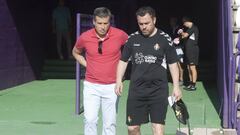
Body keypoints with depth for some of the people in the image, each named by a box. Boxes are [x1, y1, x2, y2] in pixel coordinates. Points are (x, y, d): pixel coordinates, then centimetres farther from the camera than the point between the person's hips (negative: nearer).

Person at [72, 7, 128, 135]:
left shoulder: (119, 35, -9)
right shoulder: (84, 37, -6)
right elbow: (76, 52, 16)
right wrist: (87, 65, 3)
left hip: (112, 86, 0)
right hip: (91, 86, 0)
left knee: (110, 123, 6)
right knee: (90, 119, -8)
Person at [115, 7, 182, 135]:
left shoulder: (165, 39, -3)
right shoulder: (132, 39, 3)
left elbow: (173, 63, 3)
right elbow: (123, 60, 12)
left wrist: (176, 86, -1)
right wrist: (119, 81, 1)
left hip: (158, 90, -2)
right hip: (136, 89, 2)